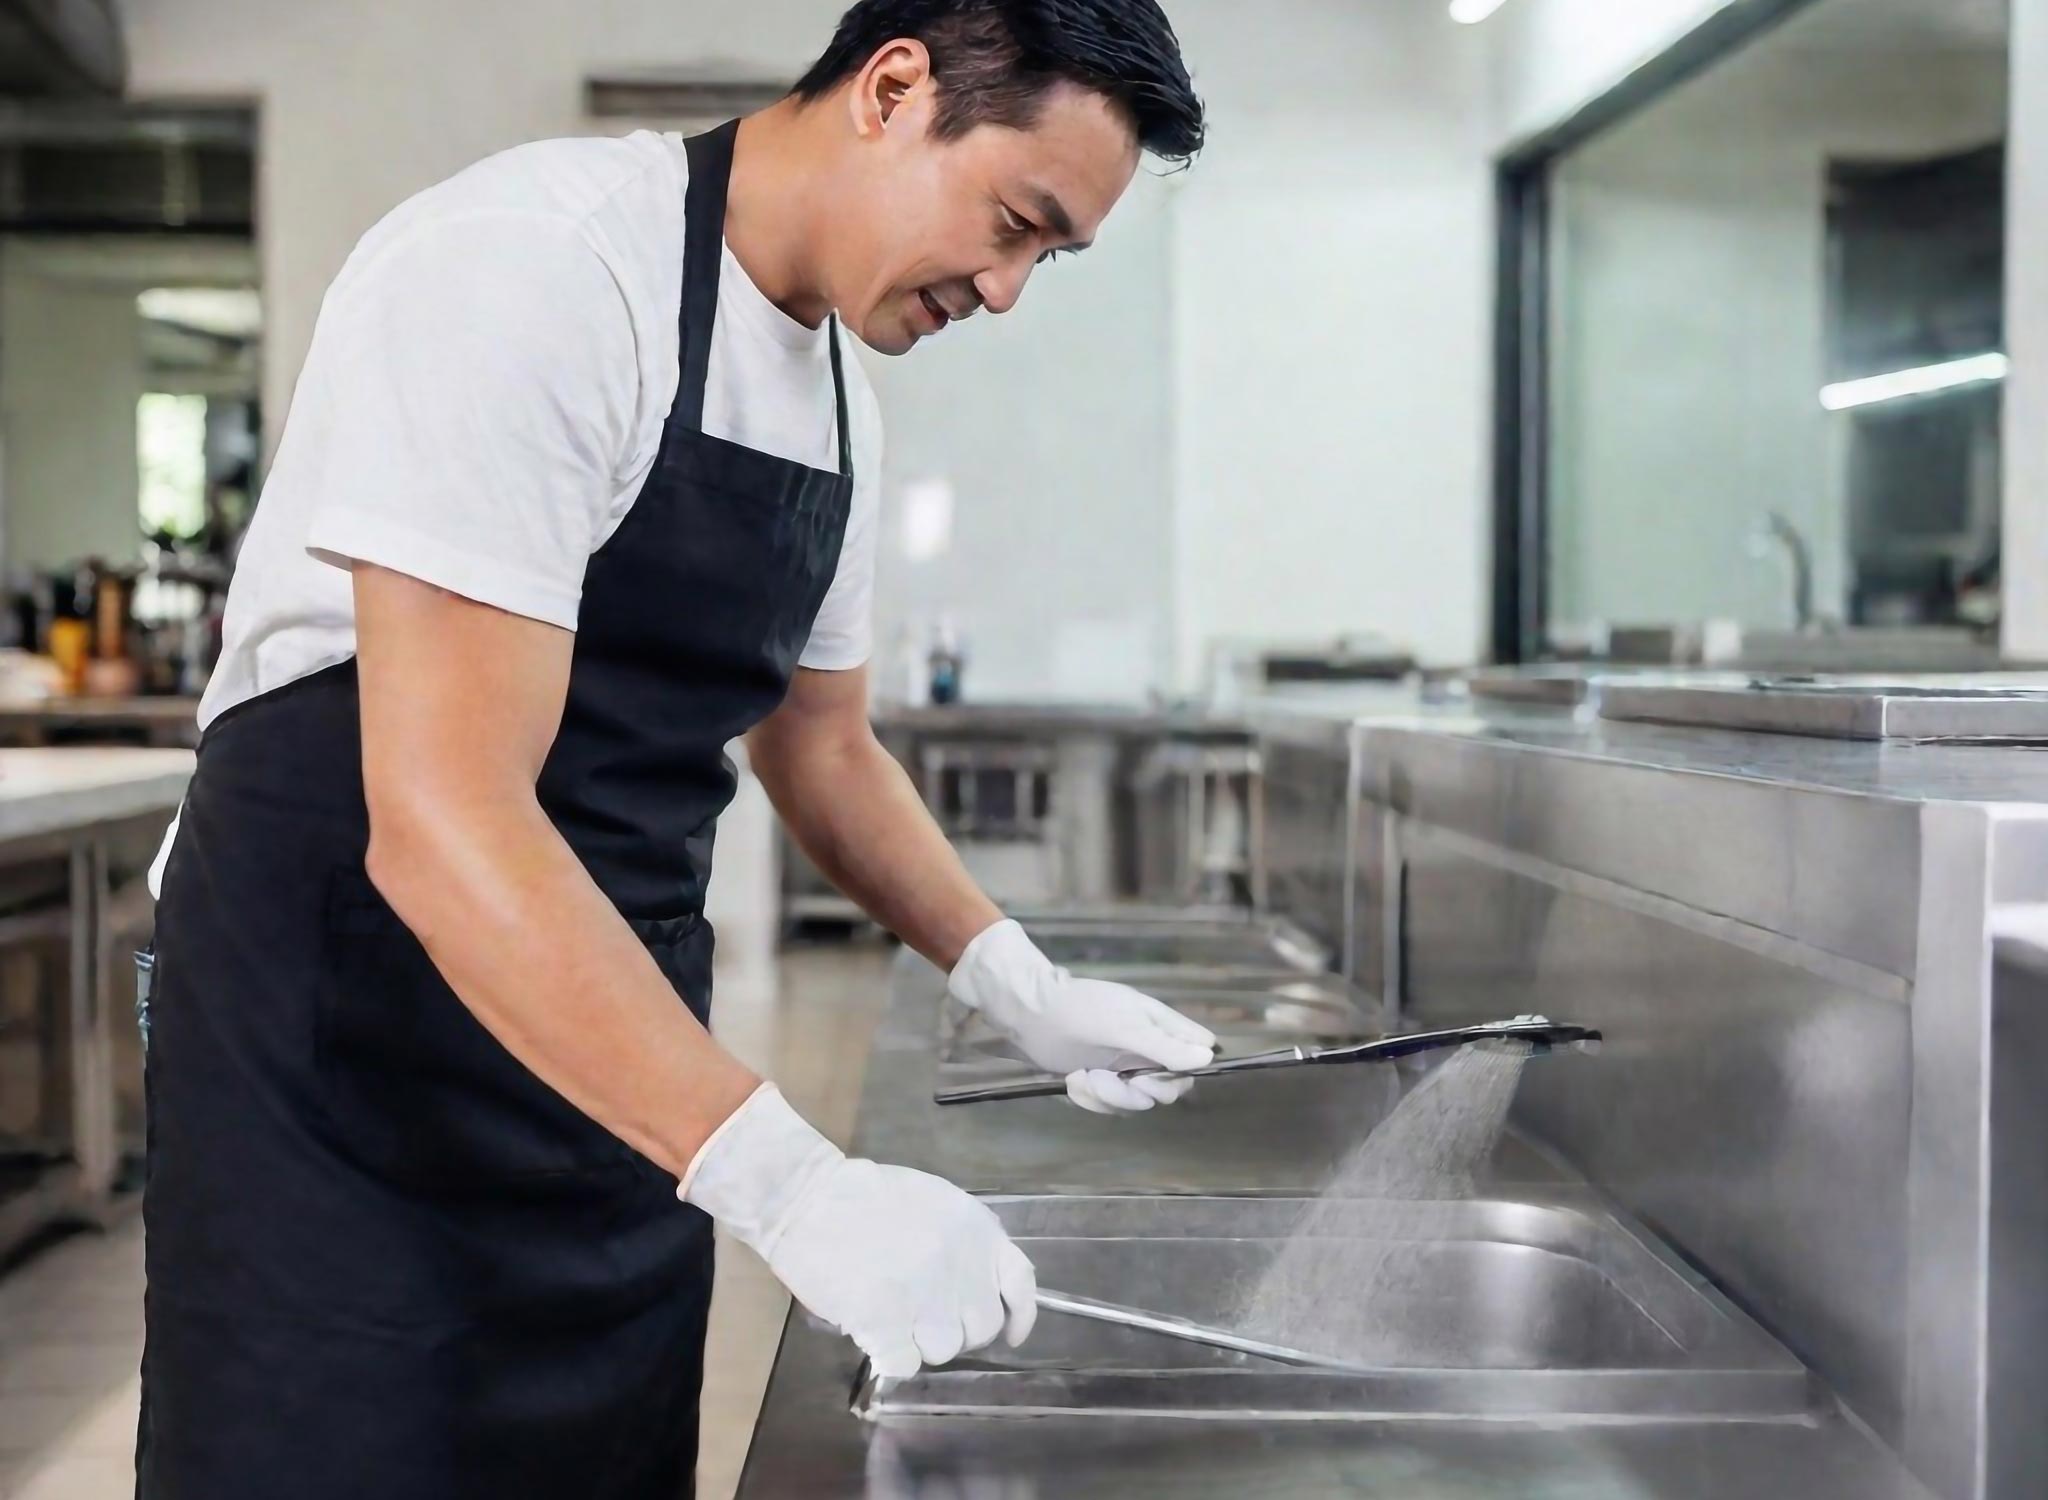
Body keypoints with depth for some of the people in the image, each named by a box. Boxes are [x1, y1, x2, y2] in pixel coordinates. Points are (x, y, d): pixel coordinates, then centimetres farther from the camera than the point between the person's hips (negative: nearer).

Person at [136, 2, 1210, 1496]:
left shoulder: (837, 390, 5)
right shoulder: (540, 264, -22)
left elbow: (823, 746, 18)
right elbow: (443, 820, -30)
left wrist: (1021, 985, 4)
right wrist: (796, 1184, -34)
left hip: (621, 1047, 8)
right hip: (346, 1034, -8)